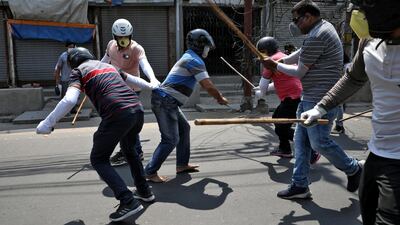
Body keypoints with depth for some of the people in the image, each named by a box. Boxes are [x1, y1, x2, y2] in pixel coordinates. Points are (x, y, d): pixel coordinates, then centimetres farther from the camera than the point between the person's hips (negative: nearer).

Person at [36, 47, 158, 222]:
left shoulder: (78, 71, 11)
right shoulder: (108, 65, 29)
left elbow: (69, 100, -7)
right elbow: (133, 79, 43)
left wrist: (47, 123, -3)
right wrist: (152, 86, 59)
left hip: (117, 114, -7)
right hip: (137, 109, 7)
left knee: (98, 159, 9)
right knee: (129, 149, 32)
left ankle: (128, 202, -2)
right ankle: (144, 191, 36)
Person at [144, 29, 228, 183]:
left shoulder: (189, 58, 19)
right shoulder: (195, 60, -12)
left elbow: (204, 84, 26)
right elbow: (208, 86, -16)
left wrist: (216, 95, 21)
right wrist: (220, 99, 1)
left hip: (167, 102, 10)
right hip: (164, 102, -10)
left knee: (184, 128, 18)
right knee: (171, 139, -9)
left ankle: (182, 164, 26)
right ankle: (150, 172, -2)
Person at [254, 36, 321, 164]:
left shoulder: (272, 60, -9)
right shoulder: (284, 57, 20)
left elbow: (263, 83, -5)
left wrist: (261, 94, 15)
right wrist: (263, 89, 22)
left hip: (292, 98, -10)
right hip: (295, 96, 10)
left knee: (282, 128, -5)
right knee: (277, 118, 24)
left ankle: (311, 152, -6)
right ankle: (285, 149, 32)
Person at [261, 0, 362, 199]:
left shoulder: (316, 37, -18)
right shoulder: (324, 26, 14)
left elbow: (299, 72, -12)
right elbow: (301, 53, 26)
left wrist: (276, 66, 1)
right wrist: (281, 61, 18)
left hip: (320, 101, -11)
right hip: (310, 99, 11)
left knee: (319, 142, -2)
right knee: (301, 140, 9)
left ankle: (353, 168, 22)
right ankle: (300, 185, 15)